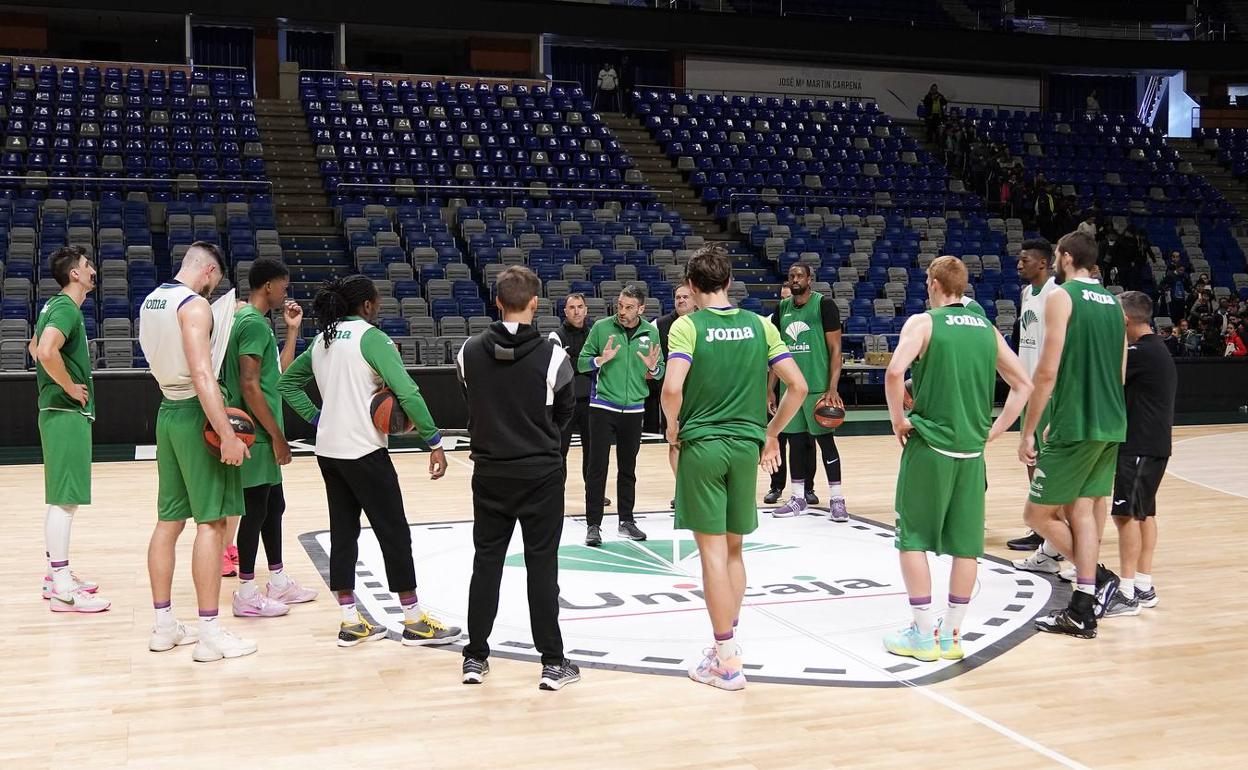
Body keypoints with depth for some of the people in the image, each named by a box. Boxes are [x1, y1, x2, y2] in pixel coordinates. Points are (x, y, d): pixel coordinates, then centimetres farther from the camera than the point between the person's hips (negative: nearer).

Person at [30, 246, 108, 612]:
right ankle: (63, 589, -7)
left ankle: (56, 574, 24)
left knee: (59, 498, 15)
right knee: (65, 499, -9)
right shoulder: (67, 308, -16)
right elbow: (47, 351, -32)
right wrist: (70, 386, -19)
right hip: (68, 413, -11)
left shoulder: (56, 306, 15)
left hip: (60, 411, 11)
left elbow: (36, 347, 29)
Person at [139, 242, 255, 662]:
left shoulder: (151, 302, 12)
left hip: (168, 410, 9)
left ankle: (164, 625, 18)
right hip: (196, 415, -9)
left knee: (169, 520, 12)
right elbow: (202, 376, -25)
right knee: (211, 521, -6)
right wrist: (227, 434, -27)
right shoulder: (195, 305, -15)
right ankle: (210, 634, -4)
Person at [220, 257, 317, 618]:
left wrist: (292, 330, 16)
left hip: (264, 435, 10)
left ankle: (278, 582, 25)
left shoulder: (256, 320, 15)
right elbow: (249, 386, -22)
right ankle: (246, 594, 3)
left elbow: (280, 374, 19)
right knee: (256, 510, -4)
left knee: (273, 505, 16)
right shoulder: (253, 322, -16)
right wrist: (277, 435, -19)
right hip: (258, 434, -10)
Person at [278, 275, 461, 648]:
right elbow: (407, 391, -19)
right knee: (395, 534, 1)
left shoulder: (323, 339, 12)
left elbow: (286, 383, 20)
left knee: (343, 533, 11)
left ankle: (350, 622, 15)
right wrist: (434, 442, -15)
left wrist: (316, 418, 12)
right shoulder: (370, 336, -11)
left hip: (328, 450, 8)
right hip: (364, 450, -7)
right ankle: (414, 621, 7)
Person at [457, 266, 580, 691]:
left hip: (489, 473, 3)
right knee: (542, 565, 3)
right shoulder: (551, 355, -13)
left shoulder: (470, 351, -5)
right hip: (540, 474, -3)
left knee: (486, 562, 11)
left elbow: (472, 402, 7)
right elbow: (566, 410, 1)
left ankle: (475, 657, 18)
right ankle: (553, 662, 8)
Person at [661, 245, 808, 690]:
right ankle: (727, 644, 26)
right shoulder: (759, 325, 5)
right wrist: (771, 434, 12)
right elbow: (798, 387, 1)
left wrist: (673, 428, -2)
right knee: (733, 549, 17)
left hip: (702, 446, -4)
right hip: (746, 445, 4)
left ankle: (726, 662, 5)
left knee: (713, 550, 1)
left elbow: (672, 389, -20)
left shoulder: (687, 326, -7)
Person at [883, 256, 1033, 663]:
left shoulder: (923, 322, -5)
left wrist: (899, 420, -9)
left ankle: (924, 634, 7)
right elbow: (1024, 384, 13)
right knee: (966, 544, 9)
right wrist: (993, 430, 13)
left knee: (913, 539, 5)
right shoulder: (987, 328, 11)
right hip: (971, 450, 5)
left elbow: (895, 372, -22)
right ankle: (951, 634, 16)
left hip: (930, 446, -5)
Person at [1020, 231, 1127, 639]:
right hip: (1112, 425, 8)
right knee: (1082, 510, 11)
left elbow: (1047, 373, -15)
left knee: (1038, 514, 3)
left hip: (1075, 426, -8)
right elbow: (1120, 373, 18)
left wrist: (1028, 432, -10)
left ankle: (1098, 579, 0)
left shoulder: (1061, 297, -9)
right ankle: (1082, 611, 11)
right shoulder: (1114, 303, 14)